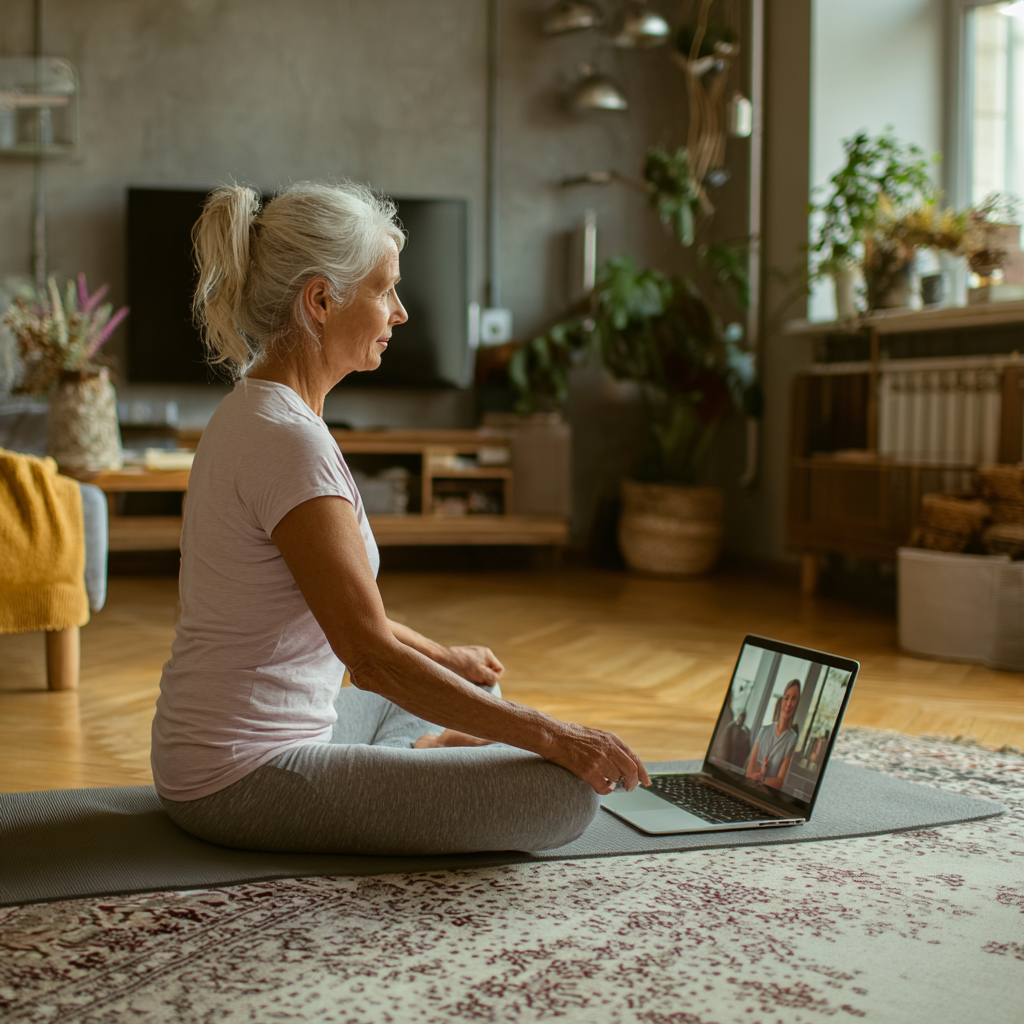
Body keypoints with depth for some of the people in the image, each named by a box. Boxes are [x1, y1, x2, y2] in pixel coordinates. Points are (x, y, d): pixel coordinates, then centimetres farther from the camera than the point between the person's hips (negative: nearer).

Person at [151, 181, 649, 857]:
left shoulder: (261, 409, 8)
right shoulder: (287, 439, -24)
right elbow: (372, 656, -26)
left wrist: (444, 657, 30)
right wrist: (548, 736, -21)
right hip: (246, 780, -10)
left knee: (475, 689, 32)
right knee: (564, 794, -18)